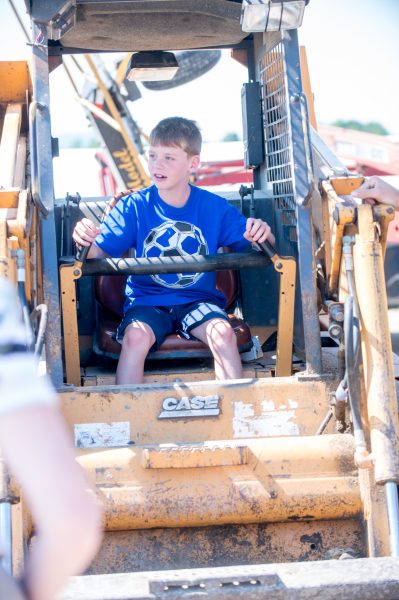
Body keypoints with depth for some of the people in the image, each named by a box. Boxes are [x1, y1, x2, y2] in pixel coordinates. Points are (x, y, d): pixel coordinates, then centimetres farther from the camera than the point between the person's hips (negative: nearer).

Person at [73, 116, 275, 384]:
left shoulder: (215, 207, 1)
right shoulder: (134, 206, -2)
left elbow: (251, 242, 5)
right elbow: (99, 253, -7)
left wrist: (261, 233, -19)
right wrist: (87, 239, -30)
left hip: (199, 300, 1)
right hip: (147, 300, -1)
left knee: (223, 332, -29)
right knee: (136, 336, -32)